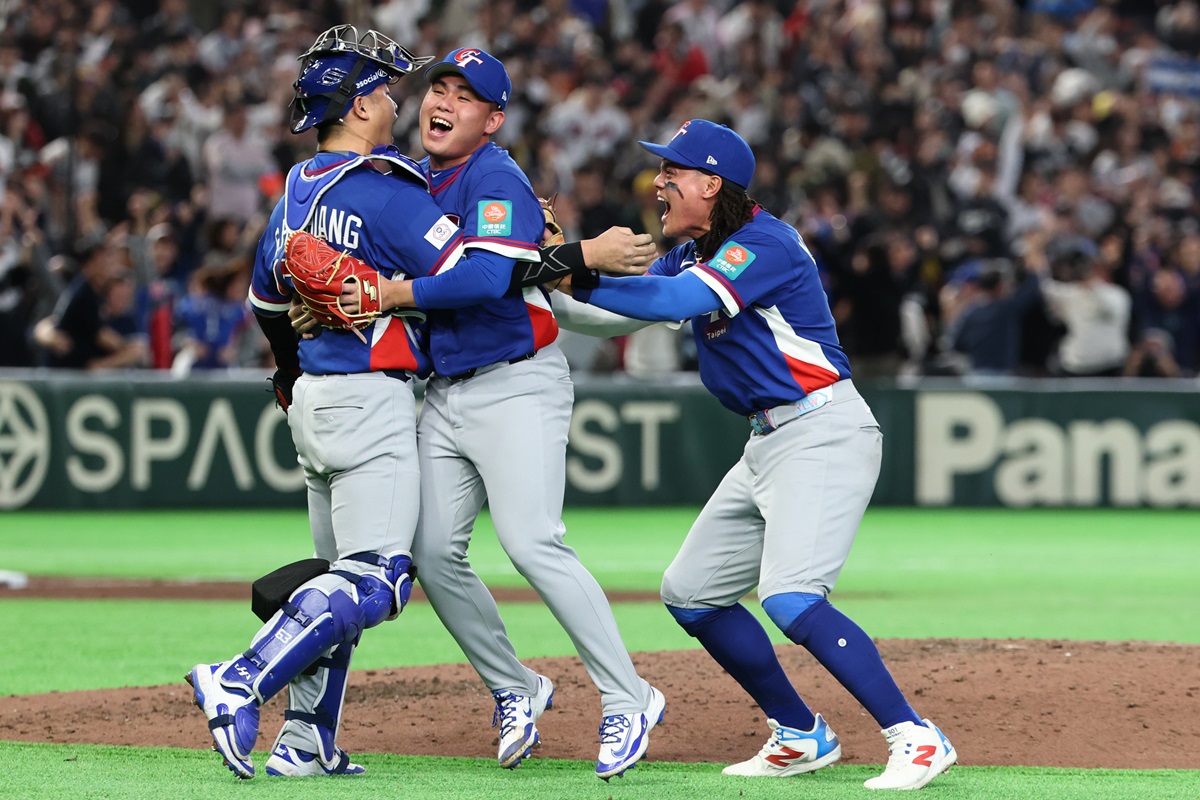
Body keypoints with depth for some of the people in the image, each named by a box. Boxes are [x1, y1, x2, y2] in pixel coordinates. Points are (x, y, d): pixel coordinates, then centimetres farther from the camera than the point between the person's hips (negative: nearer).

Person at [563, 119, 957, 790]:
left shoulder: (765, 244, -16)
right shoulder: (694, 254, 14)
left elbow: (679, 301, -30)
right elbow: (626, 311, 6)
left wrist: (579, 281, -27)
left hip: (824, 433, -11)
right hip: (769, 444, 11)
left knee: (789, 597, -26)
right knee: (691, 594, 12)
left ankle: (917, 739, -24)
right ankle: (802, 738, 19)